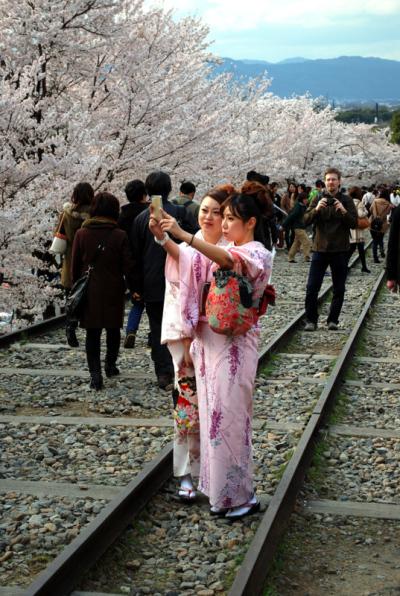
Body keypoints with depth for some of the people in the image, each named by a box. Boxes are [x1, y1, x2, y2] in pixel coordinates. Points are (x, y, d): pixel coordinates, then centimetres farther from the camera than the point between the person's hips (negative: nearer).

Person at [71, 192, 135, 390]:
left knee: (92, 333, 5)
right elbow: (128, 266, -6)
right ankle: (110, 364, 30)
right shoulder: (120, 236, -9)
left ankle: (95, 373, -4)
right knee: (113, 329, 18)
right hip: (113, 292, -1)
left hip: (89, 292, 1)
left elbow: (75, 265, 2)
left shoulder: (81, 234, -4)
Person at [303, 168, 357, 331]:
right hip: (320, 249, 0)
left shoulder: (346, 200, 2)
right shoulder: (318, 199, 4)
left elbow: (354, 223, -5)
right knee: (312, 287, -4)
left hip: (340, 250, 0)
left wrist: (344, 211, -21)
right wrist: (316, 209, -20)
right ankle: (311, 320, 6)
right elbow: (306, 220, -3)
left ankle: (333, 320, 17)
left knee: (339, 289, 6)